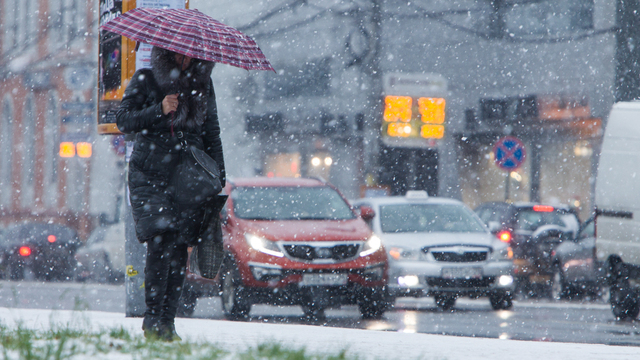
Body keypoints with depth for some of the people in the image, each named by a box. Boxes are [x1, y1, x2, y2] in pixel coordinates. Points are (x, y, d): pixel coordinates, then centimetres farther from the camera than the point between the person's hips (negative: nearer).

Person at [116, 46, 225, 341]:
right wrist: (159, 111, -18)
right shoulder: (145, 80, 3)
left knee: (179, 251, -5)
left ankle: (167, 322, -2)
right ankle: (153, 320, -11)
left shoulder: (202, 84, 14)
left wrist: (218, 178, 13)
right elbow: (123, 120, -4)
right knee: (160, 244, -16)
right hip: (150, 175, -3)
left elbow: (211, 132, 19)